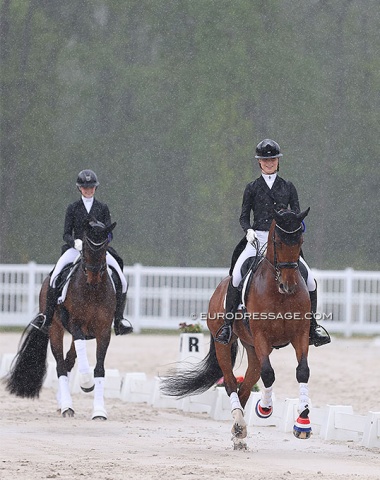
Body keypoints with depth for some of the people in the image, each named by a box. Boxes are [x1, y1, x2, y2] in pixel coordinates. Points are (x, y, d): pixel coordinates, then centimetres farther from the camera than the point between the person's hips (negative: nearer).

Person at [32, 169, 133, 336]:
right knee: (55, 276, -26)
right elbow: (66, 234, 4)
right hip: (76, 248, -1)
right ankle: (47, 318, -18)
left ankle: (119, 319, -5)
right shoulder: (73, 208, 8)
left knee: (122, 281, -17)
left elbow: (109, 233, 5)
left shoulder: (102, 208, 10)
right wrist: (75, 242, -18)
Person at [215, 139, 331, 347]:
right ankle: (227, 324, -18)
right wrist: (249, 230, -12)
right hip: (257, 240, -2)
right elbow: (244, 216, 8)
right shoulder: (252, 188, 9)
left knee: (310, 279, -11)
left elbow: (297, 215, 10)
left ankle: (313, 326, 4)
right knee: (236, 276, -26)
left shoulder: (288, 187, 13)